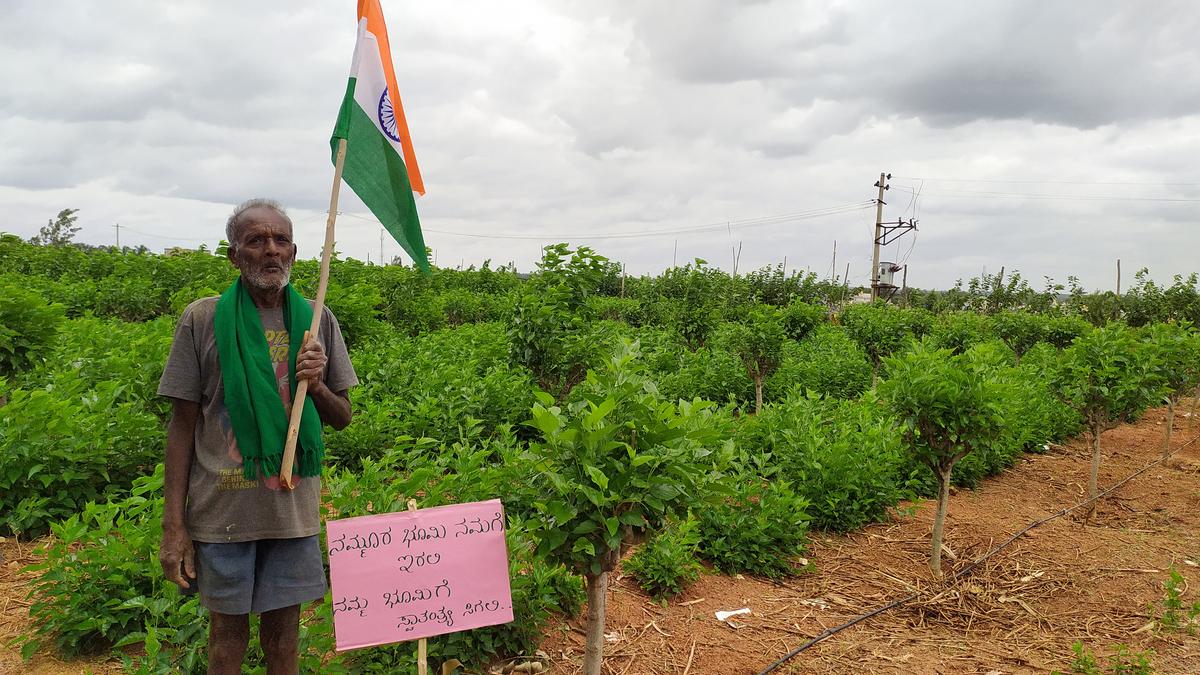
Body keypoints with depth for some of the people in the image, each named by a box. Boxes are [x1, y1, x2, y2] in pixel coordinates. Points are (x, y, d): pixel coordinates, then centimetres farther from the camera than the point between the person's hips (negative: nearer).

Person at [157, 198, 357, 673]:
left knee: (284, 624, 13)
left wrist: (317, 386, -13)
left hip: (294, 505, 2)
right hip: (223, 507, -2)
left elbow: (342, 418, 9)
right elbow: (183, 426, -2)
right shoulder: (202, 319, -5)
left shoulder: (317, 321, 2)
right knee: (228, 627, 11)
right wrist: (174, 526, -5)